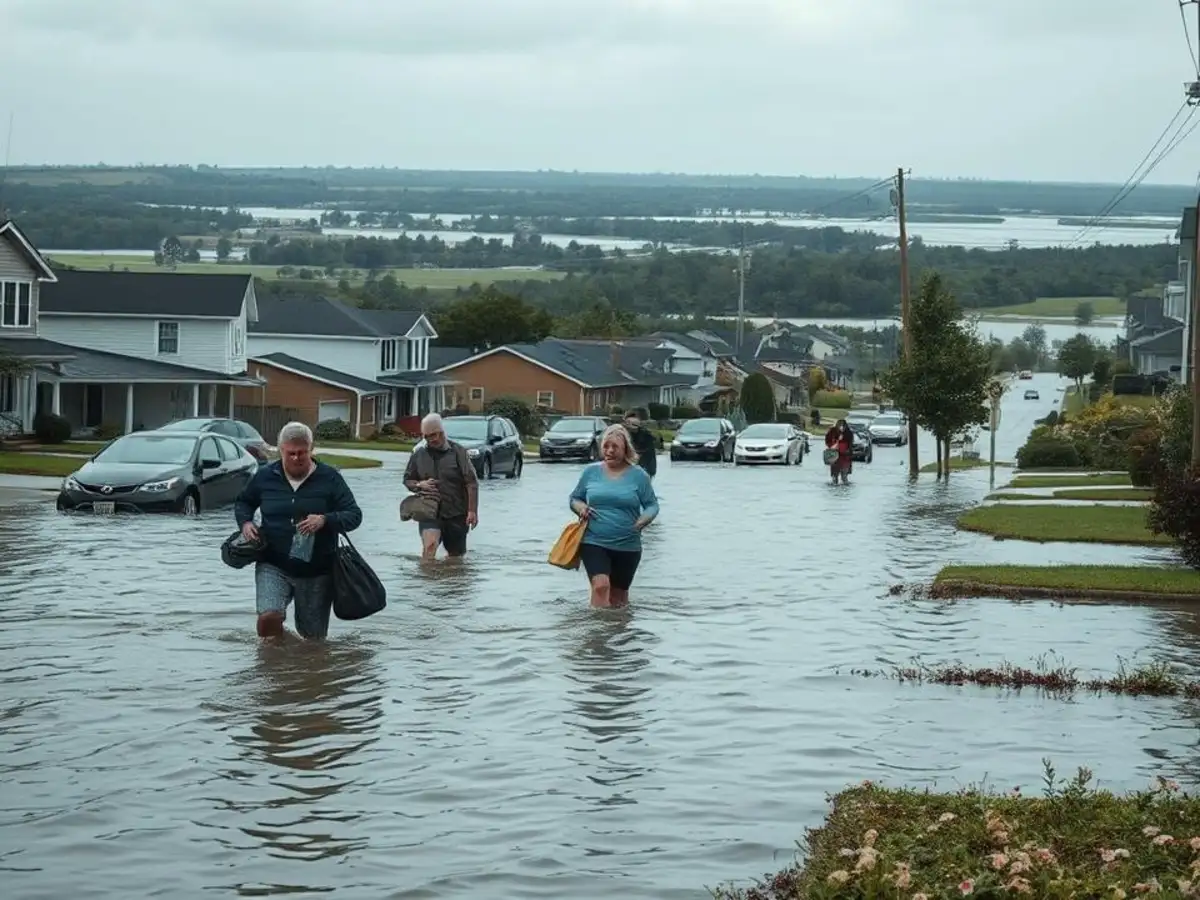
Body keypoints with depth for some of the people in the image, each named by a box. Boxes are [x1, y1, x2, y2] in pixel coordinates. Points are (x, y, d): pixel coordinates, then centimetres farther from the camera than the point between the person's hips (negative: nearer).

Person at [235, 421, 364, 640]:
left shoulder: (329, 478, -1)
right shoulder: (265, 476, 5)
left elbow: (354, 515, -4)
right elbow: (243, 502, 23)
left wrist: (325, 520, -23)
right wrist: (245, 522, 1)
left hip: (317, 571, 0)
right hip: (273, 566, 0)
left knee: (314, 637, 6)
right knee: (268, 618, -24)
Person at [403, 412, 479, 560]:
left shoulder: (458, 452, -3)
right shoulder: (418, 455, 7)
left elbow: (471, 483, -6)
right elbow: (407, 480, 17)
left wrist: (472, 511, -12)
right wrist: (419, 485, -7)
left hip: (457, 513, 0)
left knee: (456, 554, 8)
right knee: (430, 544, -26)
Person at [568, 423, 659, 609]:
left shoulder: (638, 475, 1)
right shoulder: (591, 472, 6)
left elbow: (652, 505, 3)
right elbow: (574, 498, 16)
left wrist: (643, 520, -17)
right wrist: (580, 507, -7)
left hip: (627, 546, 1)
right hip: (594, 543, -1)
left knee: (618, 595, 13)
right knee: (600, 586, -22)